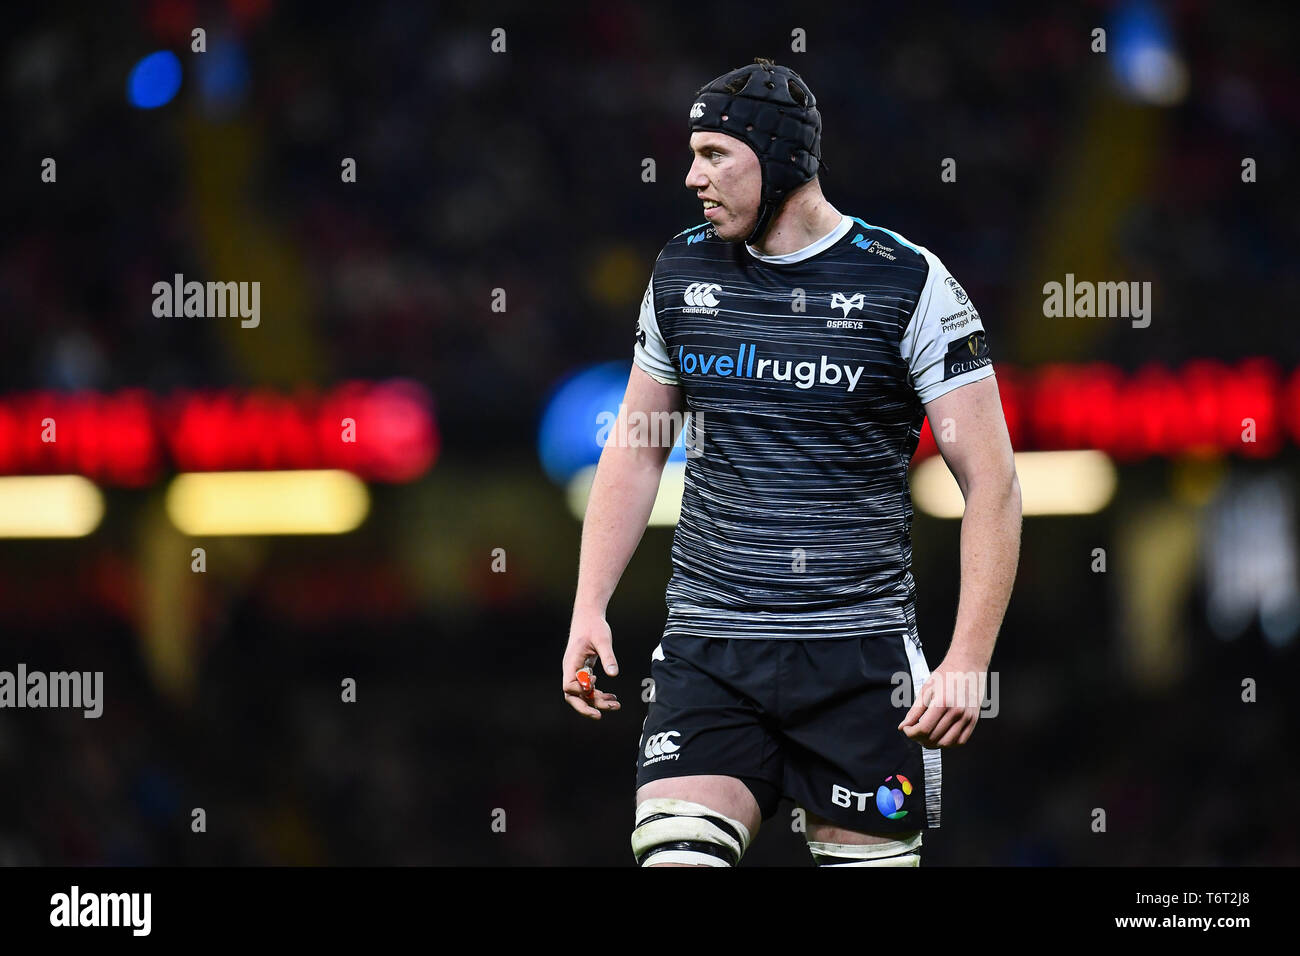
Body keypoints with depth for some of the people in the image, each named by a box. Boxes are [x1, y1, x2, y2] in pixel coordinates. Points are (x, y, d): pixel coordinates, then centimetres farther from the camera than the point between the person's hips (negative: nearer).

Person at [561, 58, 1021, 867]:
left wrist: (968, 661, -16)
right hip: (708, 648, 3)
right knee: (674, 855, -15)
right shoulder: (682, 271, 9)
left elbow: (991, 480, -7)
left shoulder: (909, 285, -6)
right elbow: (636, 450, 18)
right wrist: (589, 609, 7)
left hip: (859, 649, -3)